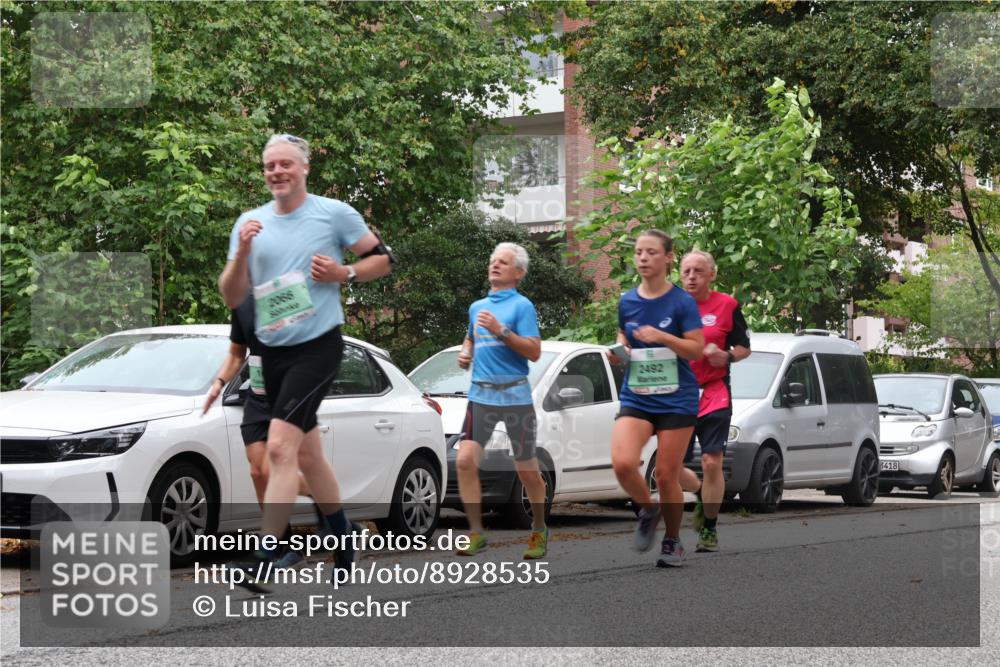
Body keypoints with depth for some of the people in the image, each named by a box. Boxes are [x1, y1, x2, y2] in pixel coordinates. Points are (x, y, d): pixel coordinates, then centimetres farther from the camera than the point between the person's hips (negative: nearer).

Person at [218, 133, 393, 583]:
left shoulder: (334, 213, -3)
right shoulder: (250, 223, 7)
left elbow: (382, 259, 5)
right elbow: (232, 298, 5)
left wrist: (344, 273, -12)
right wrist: (241, 253, -12)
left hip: (317, 347, -6)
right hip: (272, 350, 6)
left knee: (280, 447, -19)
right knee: (307, 453, 15)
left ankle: (266, 558, -22)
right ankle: (343, 537, 34)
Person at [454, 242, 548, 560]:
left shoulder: (522, 306, -3)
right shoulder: (477, 307, 16)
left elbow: (534, 352, -12)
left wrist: (500, 331, -20)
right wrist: (465, 352, 14)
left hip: (515, 397, -5)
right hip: (480, 395, 5)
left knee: (527, 470, 4)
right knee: (465, 461, -12)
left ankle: (539, 531, 24)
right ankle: (476, 533, -5)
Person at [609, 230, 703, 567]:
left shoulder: (682, 302, -7)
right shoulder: (627, 301, 6)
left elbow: (696, 349, -9)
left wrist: (662, 337, -23)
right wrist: (620, 350, -1)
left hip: (676, 399, -3)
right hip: (635, 397, 3)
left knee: (667, 475, -1)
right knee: (622, 463, -19)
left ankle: (673, 542, 21)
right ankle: (648, 510, 11)